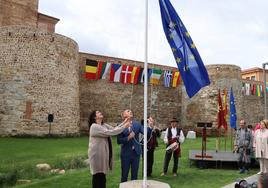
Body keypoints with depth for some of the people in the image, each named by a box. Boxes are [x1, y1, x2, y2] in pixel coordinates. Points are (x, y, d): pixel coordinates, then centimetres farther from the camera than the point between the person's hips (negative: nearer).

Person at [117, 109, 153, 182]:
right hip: (126, 153, -2)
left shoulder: (137, 124, 0)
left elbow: (146, 133, -8)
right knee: (124, 175, 10)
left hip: (136, 152, 3)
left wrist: (149, 126, -24)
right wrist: (128, 138, -23)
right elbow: (119, 141, -11)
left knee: (135, 175, 15)